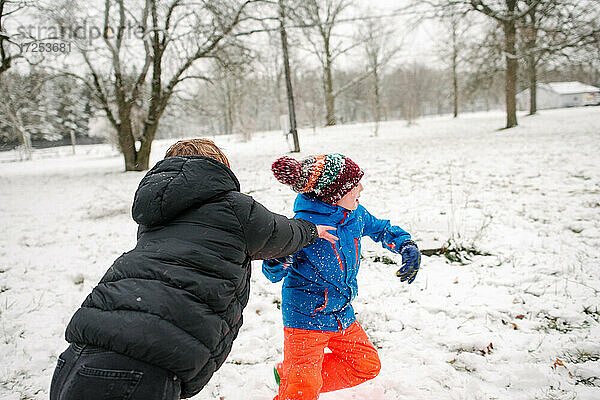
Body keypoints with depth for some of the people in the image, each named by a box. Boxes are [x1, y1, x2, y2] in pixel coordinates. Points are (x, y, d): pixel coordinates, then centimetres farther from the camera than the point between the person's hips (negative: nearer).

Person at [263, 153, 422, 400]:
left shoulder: (355, 213, -7)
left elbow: (381, 229, 15)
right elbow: (274, 275, -16)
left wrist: (407, 246, -1)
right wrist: (278, 261, -38)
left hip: (342, 313, 7)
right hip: (306, 317, -7)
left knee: (367, 365, 17)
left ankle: (289, 375, 25)